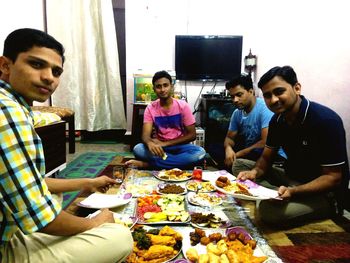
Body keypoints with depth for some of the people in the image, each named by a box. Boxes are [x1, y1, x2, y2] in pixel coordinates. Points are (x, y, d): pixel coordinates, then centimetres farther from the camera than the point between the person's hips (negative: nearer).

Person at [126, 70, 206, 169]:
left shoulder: (183, 106, -8)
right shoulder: (150, 108, -4)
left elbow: (192, 135, -8)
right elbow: (145, 135, -13)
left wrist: (165, 143, -17)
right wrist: (150, 143, -40)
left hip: (179, 146, 0)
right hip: (160, 147, 0)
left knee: (200, 153, -33)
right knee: (138, 149, -28)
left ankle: (147, 163, -27)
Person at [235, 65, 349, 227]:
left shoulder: (326, 120, -22)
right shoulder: (277, 120, 0)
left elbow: (333, 178, -21)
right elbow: (266, 158, 8)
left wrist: (292, 192, -35)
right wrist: (255, 172, -16)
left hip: (323, 193, -7)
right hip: (290, 179, 8)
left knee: (270, 209, -34)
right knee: (240, 165, 2)